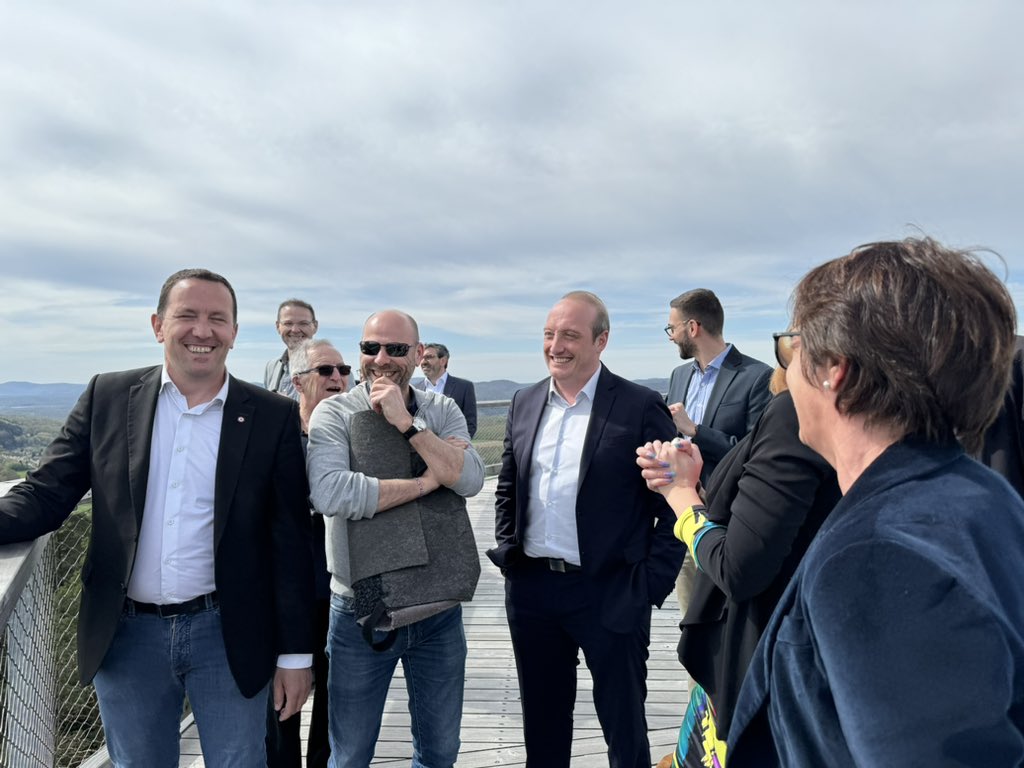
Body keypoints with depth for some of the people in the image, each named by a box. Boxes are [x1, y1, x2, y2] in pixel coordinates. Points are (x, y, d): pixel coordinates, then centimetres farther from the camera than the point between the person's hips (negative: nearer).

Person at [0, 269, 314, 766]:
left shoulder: (273, 417, -5)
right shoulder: (108, 398, 1)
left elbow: (291, 543, -4)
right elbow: (47, 493, 1)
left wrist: (295, 654, -4)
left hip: (228, 635, -2)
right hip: (127, 636, 2)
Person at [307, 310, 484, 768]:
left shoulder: (442, 411, 0)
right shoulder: (334, 413, -9)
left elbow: (470, 480, -15)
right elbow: (329, 493, -26)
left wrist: (405, 421, -20)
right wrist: (426, 482, -19)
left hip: (438, 609, 3)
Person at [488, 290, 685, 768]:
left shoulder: (641, 407, -9)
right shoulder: (525, 403, 6)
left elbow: (671, 504, -8)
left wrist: (651, 583, -12)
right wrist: (507, 550, 6)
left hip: (610, 595, -4)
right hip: (530, 590, 5)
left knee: (623, 725, 13)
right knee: (541, 720, 21)